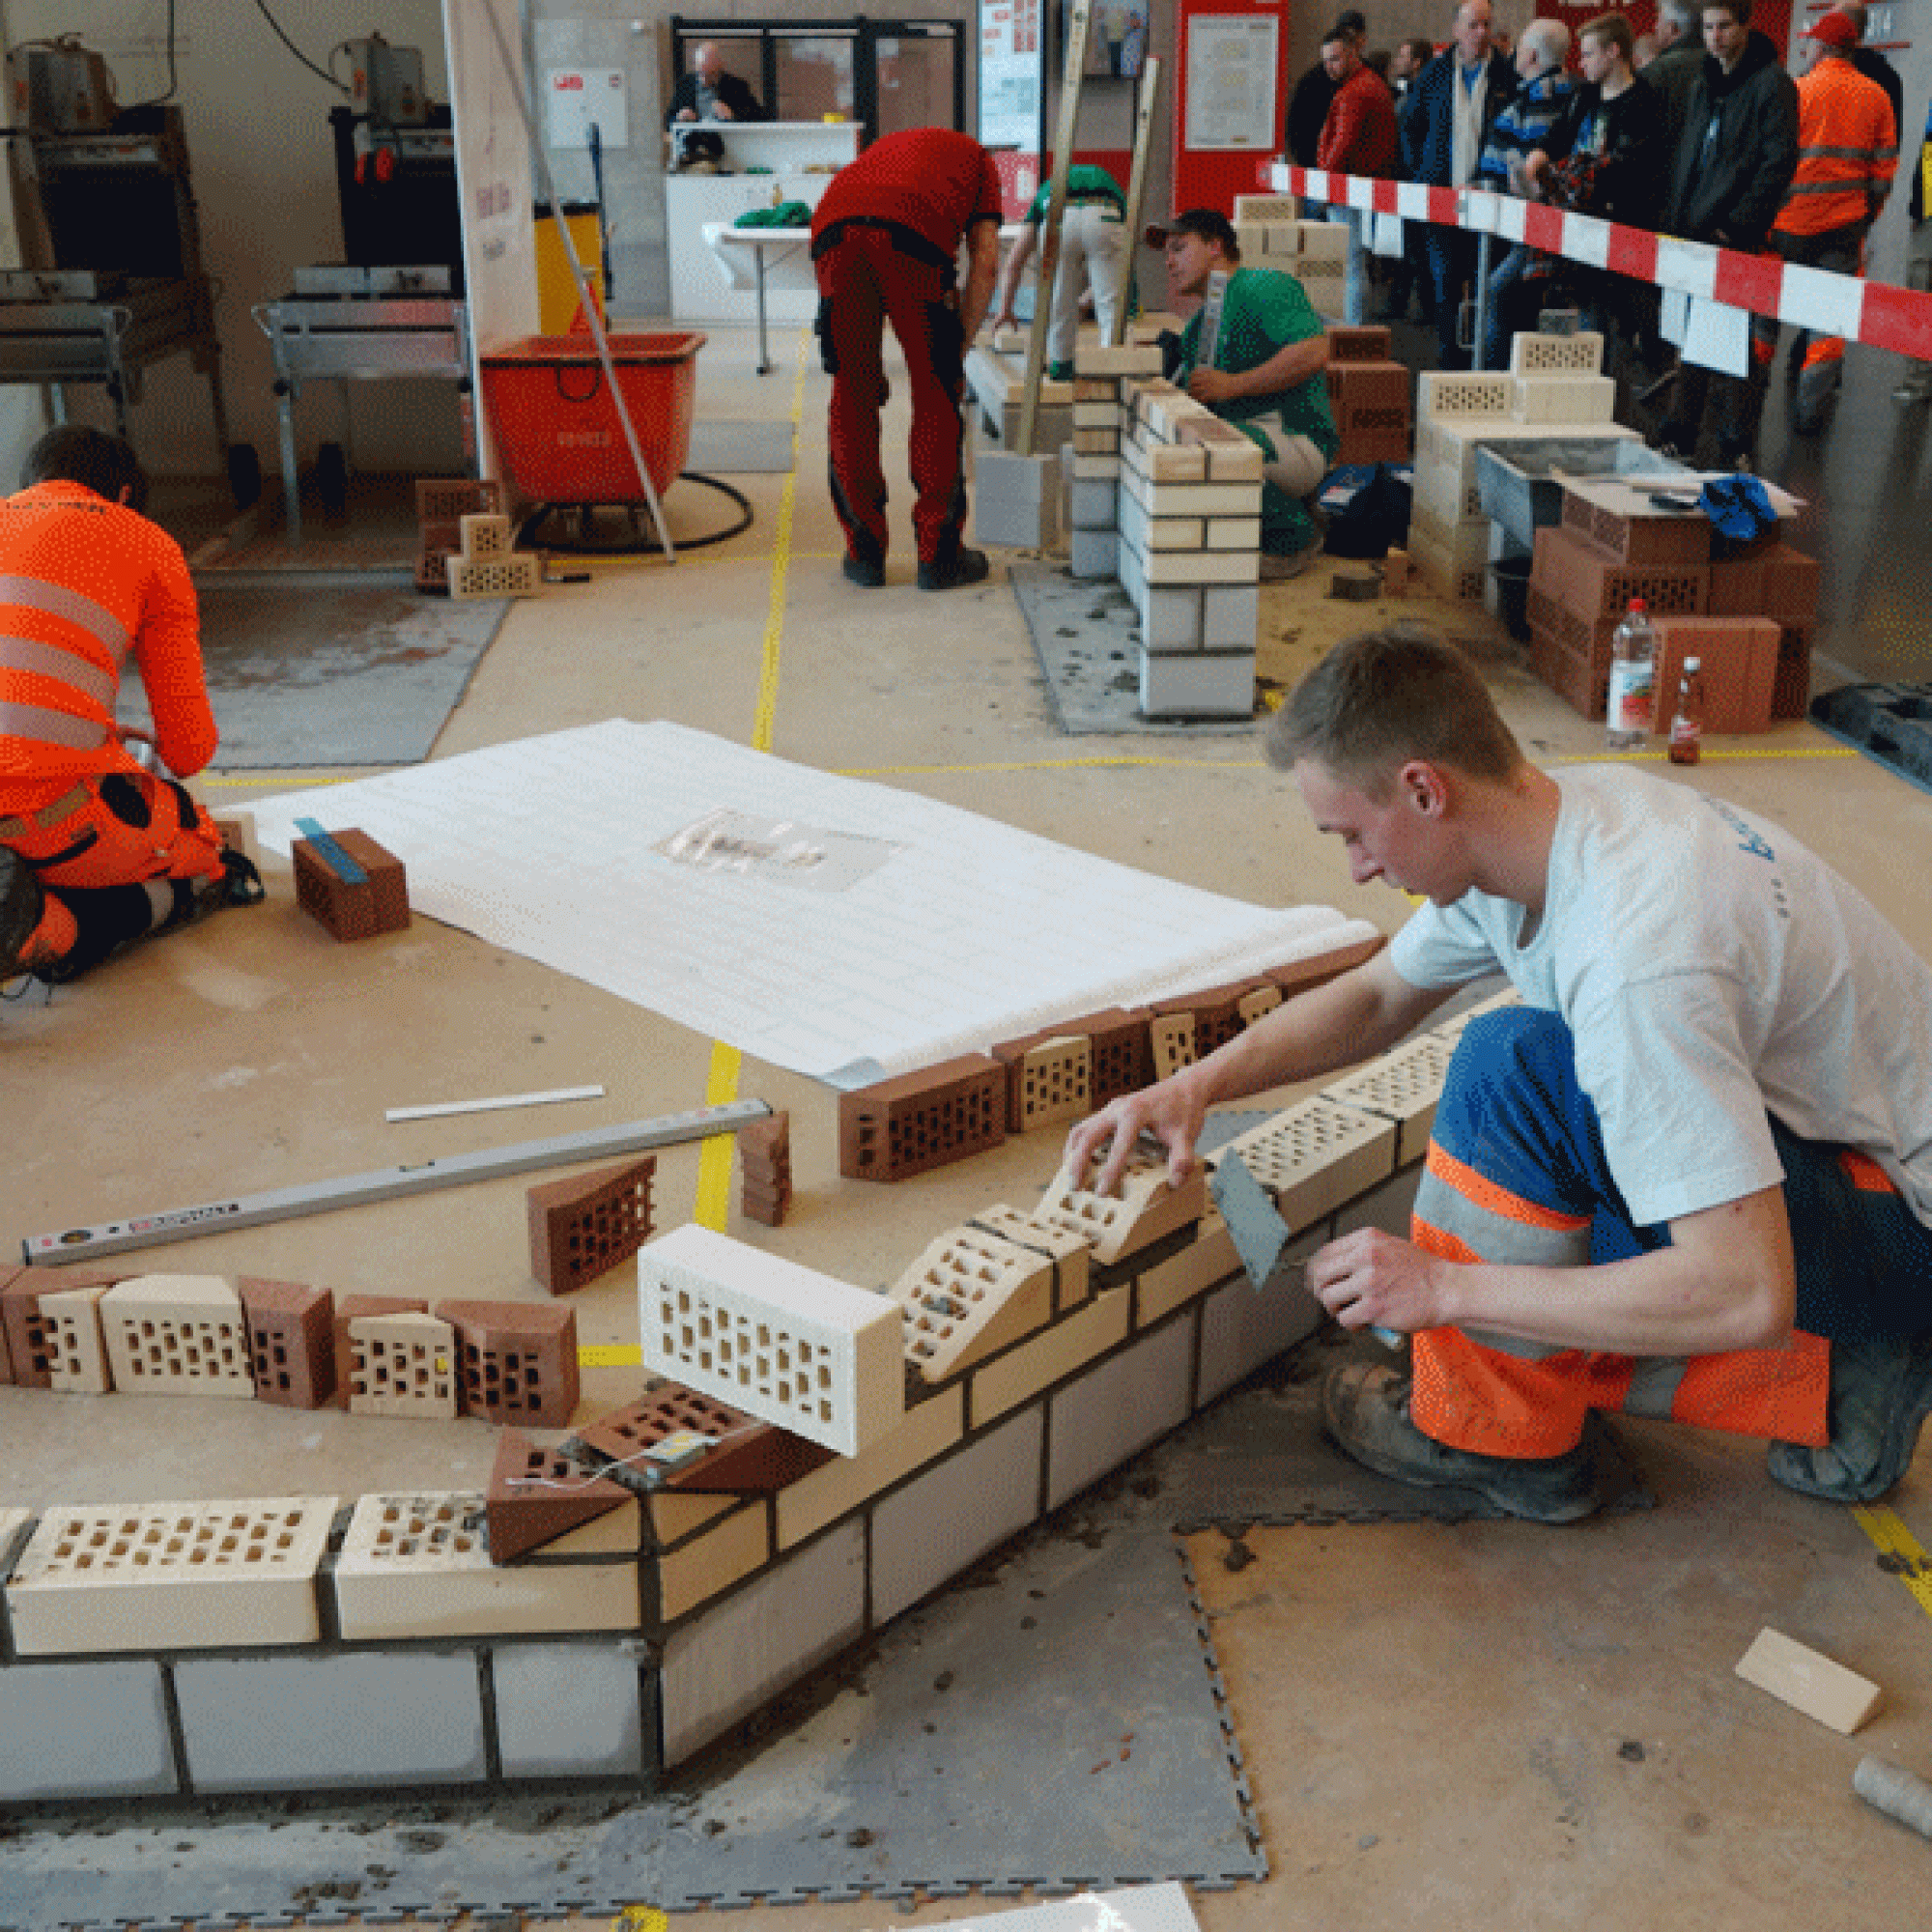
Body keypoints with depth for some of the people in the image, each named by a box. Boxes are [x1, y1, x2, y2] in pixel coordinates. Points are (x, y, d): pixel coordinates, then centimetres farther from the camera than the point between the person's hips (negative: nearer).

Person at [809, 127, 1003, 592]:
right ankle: (938, 556, 14)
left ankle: (864, 555, 20)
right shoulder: (975, 157, 34)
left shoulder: (884, 148, 44)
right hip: (913, 236, -3)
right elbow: (985, 262, 18)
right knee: (936, 395, 10)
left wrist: (871, 368, 40)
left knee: (852, 395, 15)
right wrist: (957, 352, 23)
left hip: (834, 228, 4)